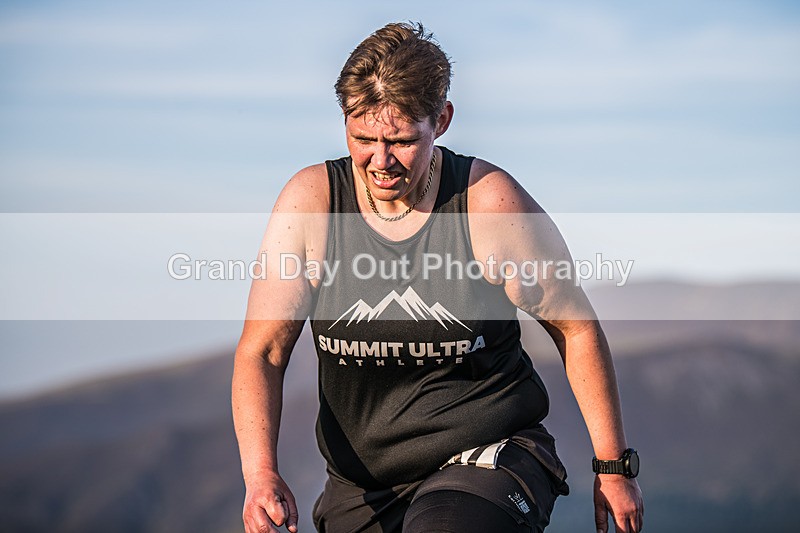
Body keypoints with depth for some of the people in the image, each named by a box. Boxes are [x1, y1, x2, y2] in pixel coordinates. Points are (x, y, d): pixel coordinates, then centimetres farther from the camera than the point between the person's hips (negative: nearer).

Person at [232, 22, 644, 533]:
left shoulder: (490, 202, -12)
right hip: (362, 487, 3)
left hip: (489, 457, -3)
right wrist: (261, 472, -23)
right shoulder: (311, 201, -7)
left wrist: (614, 467, 1)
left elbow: (577, 328, -1)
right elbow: (261, 352, -6)